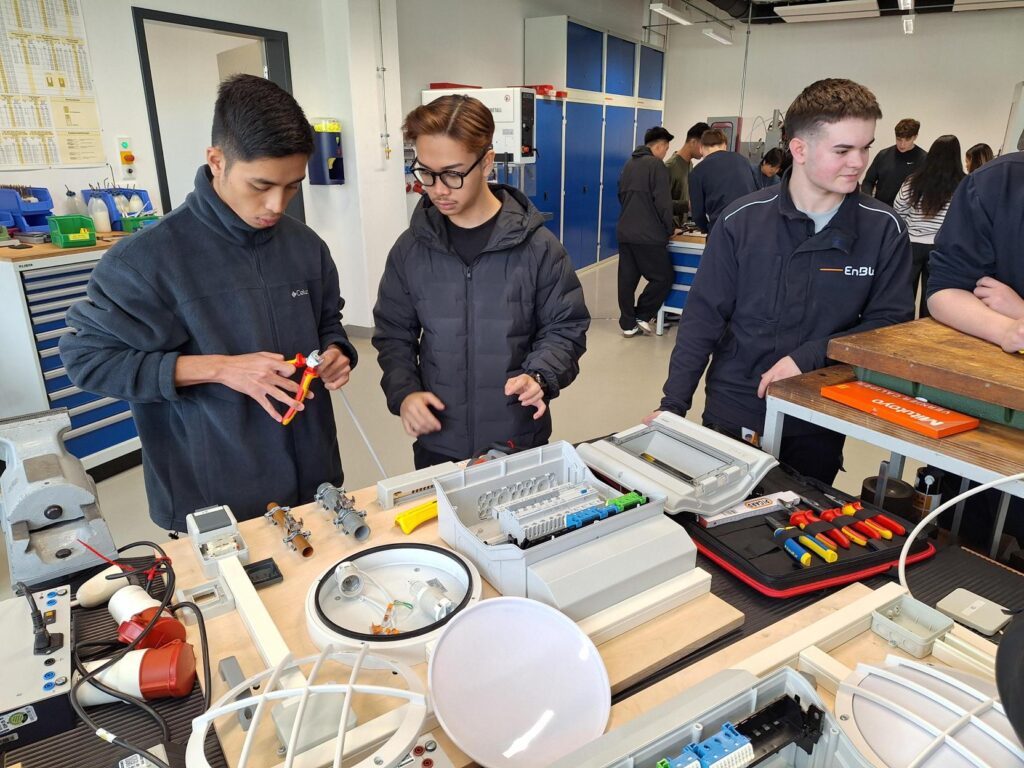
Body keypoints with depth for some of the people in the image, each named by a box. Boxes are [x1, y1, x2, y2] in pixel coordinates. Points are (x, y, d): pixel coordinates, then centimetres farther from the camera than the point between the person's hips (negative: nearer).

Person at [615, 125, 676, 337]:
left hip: (624, 232, 8)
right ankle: (643, 316, 8)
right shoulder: (656, 165, -9)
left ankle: (628, 324, 12)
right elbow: (663, 202, -13)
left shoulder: (629, 164, 15)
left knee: (627, 279, 8)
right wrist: (669, 229, -1)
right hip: (648, 235, -8)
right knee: (663, 277, 5)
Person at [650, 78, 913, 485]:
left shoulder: (884, 229, -5)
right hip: (734, 414, -1)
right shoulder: (742, 219, -8)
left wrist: (808, 356, -18)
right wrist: (673, 405, -12)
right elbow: (703, 317, -7)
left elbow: (891, 323, -3)